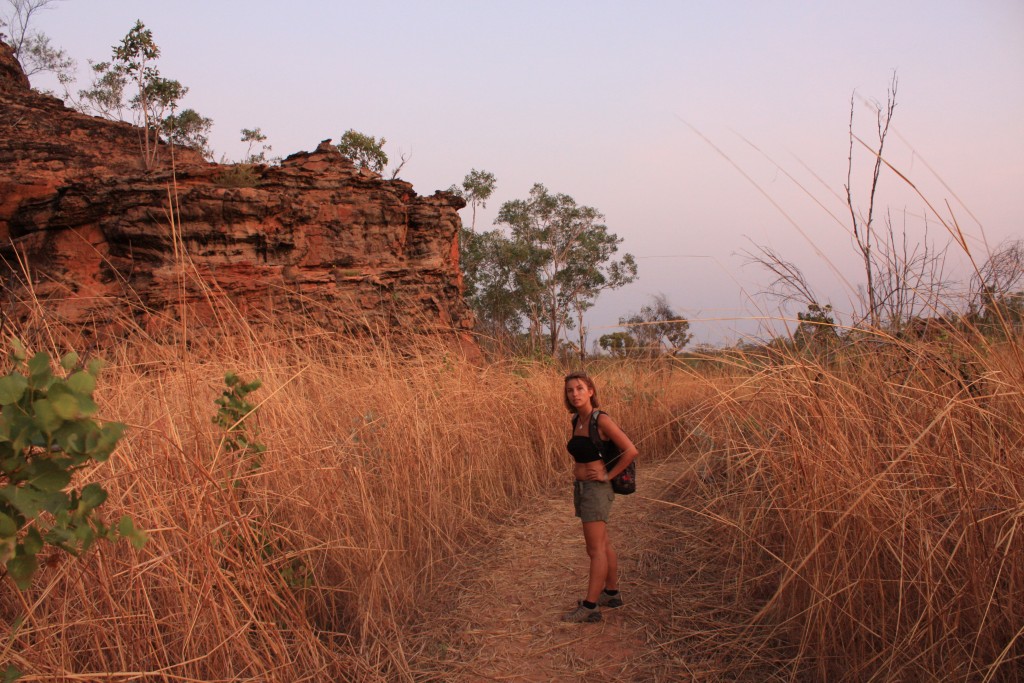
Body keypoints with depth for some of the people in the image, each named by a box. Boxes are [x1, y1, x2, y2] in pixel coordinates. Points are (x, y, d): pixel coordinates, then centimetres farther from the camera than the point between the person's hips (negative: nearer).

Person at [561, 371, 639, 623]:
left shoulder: (601, 420, -16)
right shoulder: (577, 421, 8)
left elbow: (631, 451, -19)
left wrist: (608, 475, -14)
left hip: (596, 489, -8)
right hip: (581, 488, 8)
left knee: (596, 549, -4)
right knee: (603, 545, 17)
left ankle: (590, 606, -1)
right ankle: (612, 593, 29)